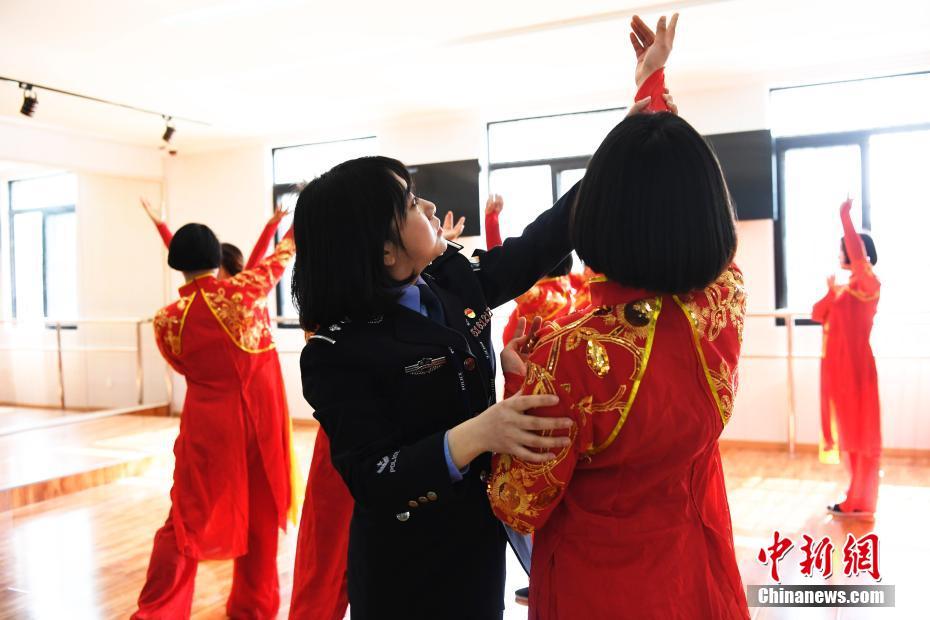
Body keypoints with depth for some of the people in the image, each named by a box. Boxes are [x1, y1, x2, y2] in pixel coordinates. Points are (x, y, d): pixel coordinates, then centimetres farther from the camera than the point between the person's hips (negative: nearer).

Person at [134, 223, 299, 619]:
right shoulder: (242, 290, -8)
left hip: (208, 429, 0)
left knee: (188, 520, 8)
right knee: (260, 516, 14)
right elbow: (279, 259, 11)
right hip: (261, 421, 0)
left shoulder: (167, 320, -4)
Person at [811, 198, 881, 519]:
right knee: (847, 431, 14)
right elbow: (818, 314, 12)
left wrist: (845, 217, -27)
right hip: (837, 366, 9)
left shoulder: (869, 284, -11)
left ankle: (863, 502, 8)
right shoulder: (844, 288, 14)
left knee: (861, 432, -1)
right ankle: (857, 498, 24)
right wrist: (831, 290, -1)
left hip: (856, 366, -9)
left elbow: (859, 254, -30)